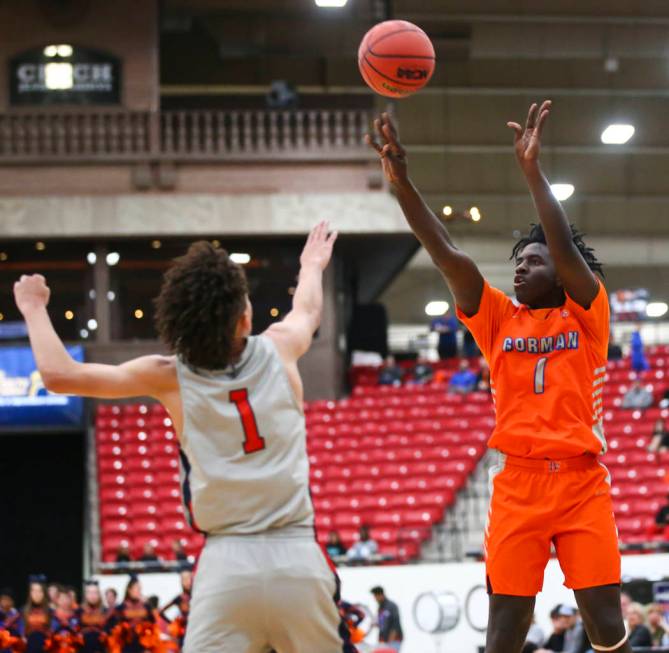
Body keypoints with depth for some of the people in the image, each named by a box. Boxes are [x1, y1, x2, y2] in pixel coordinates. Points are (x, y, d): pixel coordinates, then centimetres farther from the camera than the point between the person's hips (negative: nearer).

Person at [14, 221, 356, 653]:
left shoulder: (169, 377, 3)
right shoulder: (279, 349, 8)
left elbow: (58, 374, 5)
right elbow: (308, 311, 33)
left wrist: (34, 309, 23)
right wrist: (312, 266, 56)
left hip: (227, 562, -1)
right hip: (297, 557, 1)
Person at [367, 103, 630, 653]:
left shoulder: (586, 316, 7)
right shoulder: (500, 320, 12)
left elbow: (565, 248, -9)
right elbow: (445, 253, 3)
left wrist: (532, 169, -15)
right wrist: (401, 179, -6)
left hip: (582, 482, -2)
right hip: (518, 483, 2)